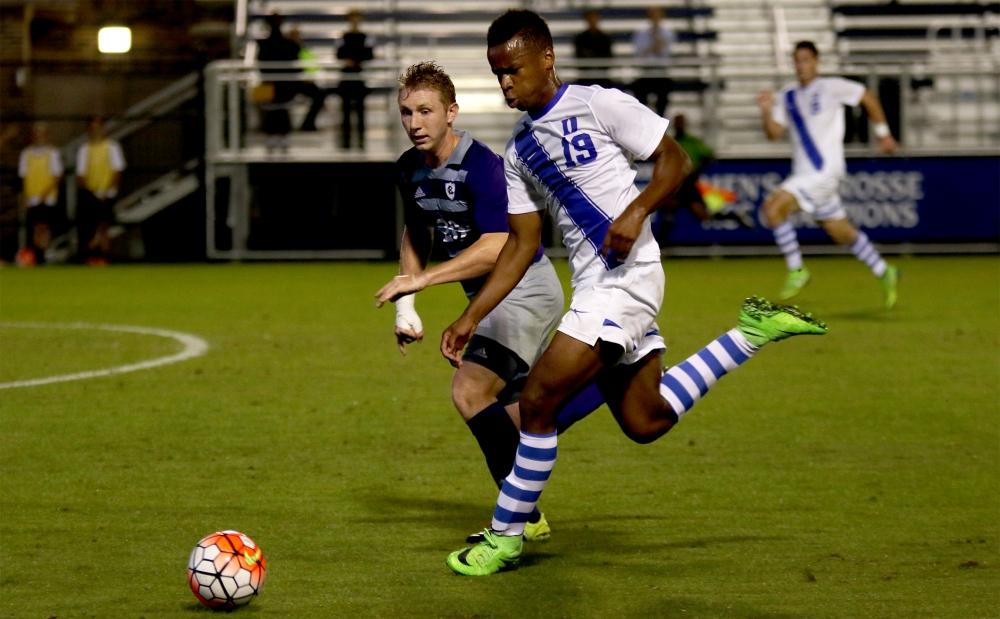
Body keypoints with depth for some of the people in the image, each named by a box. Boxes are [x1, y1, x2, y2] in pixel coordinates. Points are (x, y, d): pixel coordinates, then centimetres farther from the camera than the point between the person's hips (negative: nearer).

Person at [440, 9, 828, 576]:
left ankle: (506, 536, 0)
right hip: (594, 287, 8)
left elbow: (676, 161, -5)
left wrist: (636, 211, -23)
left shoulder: (600, 106, -7)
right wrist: (471, 318, 9)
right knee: (645, 421, 10)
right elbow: (523, 244, 16)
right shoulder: (519, 152, 14)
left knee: (539, 399, -12)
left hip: (628, 274, -8)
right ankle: (754, 332, 21)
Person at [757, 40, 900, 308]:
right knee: (841, 232, 13)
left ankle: (796, 270, -11)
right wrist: (767, 111, -9)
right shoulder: (787, 96, 12)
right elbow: (774, 133, 8)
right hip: (804, 173, 7)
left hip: (825, 170, -7)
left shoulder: (831, 87, -5)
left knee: (774, 205, -22)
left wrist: (883, 133, 7)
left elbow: (868, 97, 3)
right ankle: (884, 273, 29)